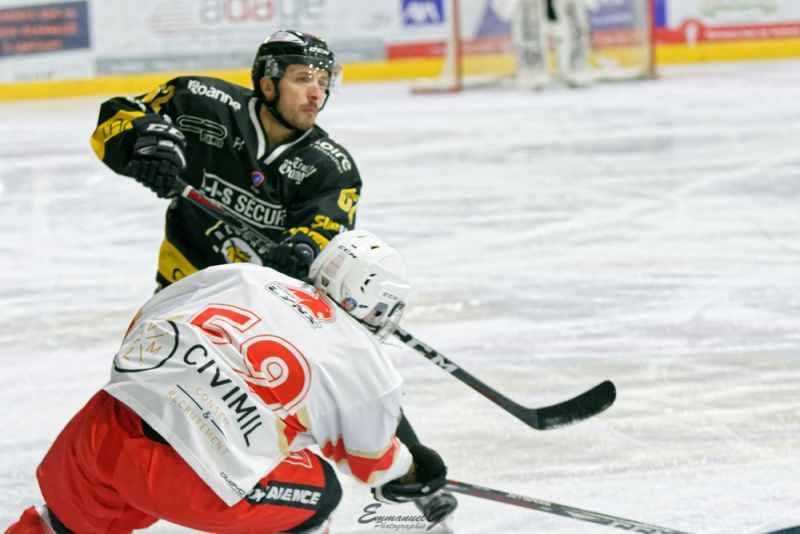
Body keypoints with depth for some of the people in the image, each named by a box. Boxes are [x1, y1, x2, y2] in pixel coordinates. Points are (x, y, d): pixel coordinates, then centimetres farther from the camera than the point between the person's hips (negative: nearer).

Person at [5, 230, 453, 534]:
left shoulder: (243, 277, 18)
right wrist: (408, 472, 49)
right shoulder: (370, 370, 10)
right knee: (318, 493, 19)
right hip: (191, 483, -5)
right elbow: (372, 462, 27)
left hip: (107, 422, 5)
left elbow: (144, 329, 25)